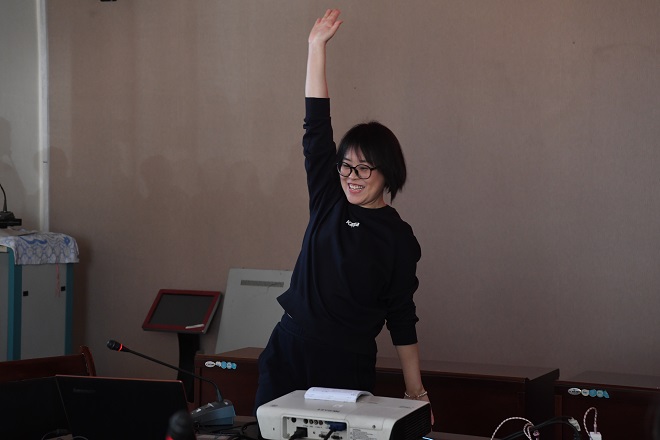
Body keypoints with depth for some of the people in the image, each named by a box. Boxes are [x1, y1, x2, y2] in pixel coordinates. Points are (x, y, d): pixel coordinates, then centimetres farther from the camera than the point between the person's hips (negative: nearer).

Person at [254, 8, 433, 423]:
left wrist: (416, 390, -3)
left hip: (346, 366, -3)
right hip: (287, 350, 3)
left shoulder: (397, 237, -3)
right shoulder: (328, 202, 5)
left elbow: (401, 317, 0)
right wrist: (317, 46, 0)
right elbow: (316, 126, 2)